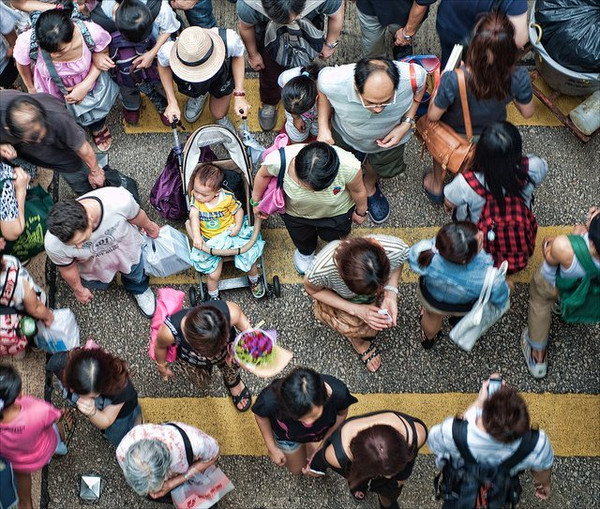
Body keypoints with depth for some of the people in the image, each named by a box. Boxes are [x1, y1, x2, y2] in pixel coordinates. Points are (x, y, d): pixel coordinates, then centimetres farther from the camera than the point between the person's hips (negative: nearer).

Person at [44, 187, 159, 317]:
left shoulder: (120, 200, -46)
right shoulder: (54, 244, -43)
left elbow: (136, 215, -20)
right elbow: (68, 268, -19)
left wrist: (149, 226, 3)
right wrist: (78, 290, 2)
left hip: (128, 249, 1)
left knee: (136, 276, 32)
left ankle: (139, 290, 67)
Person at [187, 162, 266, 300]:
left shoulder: (227, 198, -16)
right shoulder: (195, 197, -12)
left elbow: (239, 210, 0)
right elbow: (194, 216, -22)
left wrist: (237, 226, -16)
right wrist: (196, 236, -34)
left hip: (230, 233, -1)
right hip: (211, 242, 1)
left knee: (249, 259, -3)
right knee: (213, 275, -9)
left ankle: (254, 280, 32)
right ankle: (213, 297, 21)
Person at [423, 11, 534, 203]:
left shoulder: (454, 80, -43)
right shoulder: (519, 79, -35)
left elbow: (433, 116, -25)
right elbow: (527, 112, -14)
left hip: (455, 136, -2)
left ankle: (436, 185, 60)